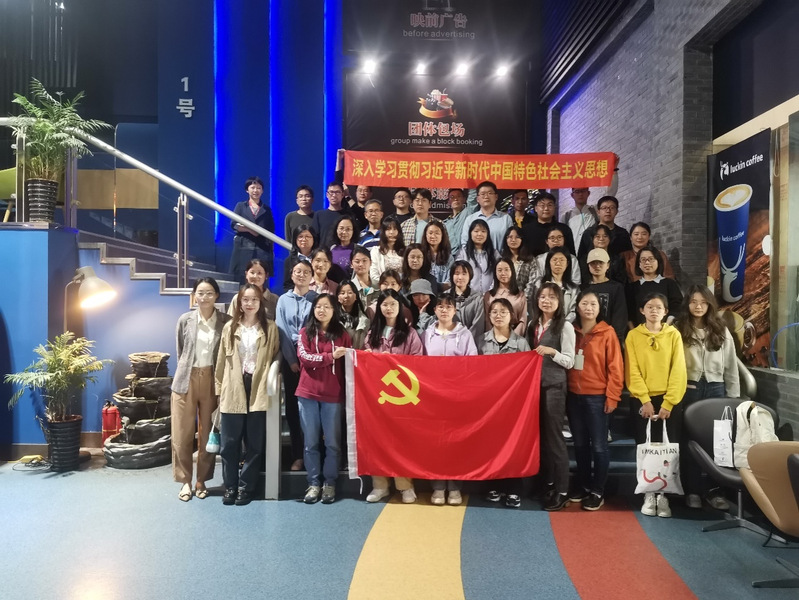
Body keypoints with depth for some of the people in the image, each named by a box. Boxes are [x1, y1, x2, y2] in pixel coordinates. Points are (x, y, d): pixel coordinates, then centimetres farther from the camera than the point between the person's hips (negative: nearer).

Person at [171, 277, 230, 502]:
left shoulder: (226, 321, -3)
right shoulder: (185, 320, 0)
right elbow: (180, 352, 10)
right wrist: (186, 373, 12)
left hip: (212, 381, 0)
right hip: (186, 380, 1)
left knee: (208, 434, 7)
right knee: (182, 434, 4)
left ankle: (202, 481, 22)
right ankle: (185, 481, 19)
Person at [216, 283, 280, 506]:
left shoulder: (270, 328, 5)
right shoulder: (230, 327, 8)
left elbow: (276, 358, 6)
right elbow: (222, 360, 9)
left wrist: (270, 383, -3)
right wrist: (219, 387, 7)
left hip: (258, 390, -1)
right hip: (233, 390, 1)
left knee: (254, 443, 5)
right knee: (229, 442, 4)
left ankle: (246, 486, 17)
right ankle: (230, 486, 18)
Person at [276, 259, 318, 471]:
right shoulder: (283, 300, 9)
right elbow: (282, 331, 2)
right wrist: (291, 360, -6)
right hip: (291, 358, 2)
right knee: (293, 406, 3)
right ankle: (297, 455, 10)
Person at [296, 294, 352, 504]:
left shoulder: (342, 334, 5)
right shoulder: (305, 332, 6)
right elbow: (303, 357, -8)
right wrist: (330, 356, -18)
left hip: (333, 394, 0)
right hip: (308, 393, 1)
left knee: (332, 442, 5)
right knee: (311, 442, 8)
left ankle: (330, 483, 17)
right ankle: (313, 483, 18)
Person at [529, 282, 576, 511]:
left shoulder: (565, 326, -7)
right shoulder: (533, 324, 11)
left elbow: (569, 362, -9)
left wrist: (552, 352, -23)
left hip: (554, 386, -6)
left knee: (554, 436, -3)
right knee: (540, 435, 10)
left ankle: (562, 491, 6)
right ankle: (548, 483, 22)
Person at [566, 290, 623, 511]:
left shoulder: (607, 333, -5)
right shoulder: (571, 331, 6)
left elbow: (615, 367, -7)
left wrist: (612, 396, -10)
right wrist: (565, 391, 2)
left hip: (597, 397, -4)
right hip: (574, 396, 4)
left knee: (598, 445, 3)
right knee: (579, 444, 14)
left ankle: (597, 491, 15)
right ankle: (583, 485, 27)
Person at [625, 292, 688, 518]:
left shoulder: (674, 335, 3)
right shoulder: (633, 336, 2)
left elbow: (678, 371, -2)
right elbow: (632, 372, -3)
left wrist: (668, 403, -10)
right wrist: (645, 400, -12)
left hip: (669, 401, 0)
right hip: (643, 400, 0)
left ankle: (663, 494, 12)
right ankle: (648, 494, 14)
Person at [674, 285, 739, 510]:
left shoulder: (721, 331, 8)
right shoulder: (678, 329, 0)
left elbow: (731, 366, 9)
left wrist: (733, 396, 6)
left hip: (715, 389, 2)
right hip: (688, 390, -2)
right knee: (689, 441, 5)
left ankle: (715, 491, 14)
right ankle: (692, 491, 15)